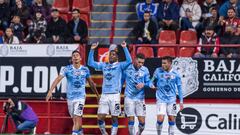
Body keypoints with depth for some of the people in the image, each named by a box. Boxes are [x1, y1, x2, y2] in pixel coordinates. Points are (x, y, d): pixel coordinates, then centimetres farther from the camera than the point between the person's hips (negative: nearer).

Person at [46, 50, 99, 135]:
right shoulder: (67, 69, -3)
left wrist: (97, 94, 22)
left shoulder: (85, 70, 2)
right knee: (74, 119, 11)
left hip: (80, 97, -1)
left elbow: (91, 83, 15)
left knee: (77, 118, -16)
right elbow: (58, 79, -13)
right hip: (70, 97, 1)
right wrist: (50, 91, -24)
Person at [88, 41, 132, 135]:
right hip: (104, 95, 4)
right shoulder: (104, 65, 15)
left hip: (115, 95, -4)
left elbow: (129, 61, -15)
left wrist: (125, 48, -20)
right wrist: (92, 50, 6)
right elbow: (90, 63, 16)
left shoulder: (119, 66, 3)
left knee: (114, 118, 0)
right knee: (100, 118, -1)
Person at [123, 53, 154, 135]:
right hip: (129, 97, -1)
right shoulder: (127, 68, -3)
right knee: (131, 120, -4)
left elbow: (148, 82, 3)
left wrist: (143, 84, -19)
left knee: (142, 121, -1)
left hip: (140, 98, 1)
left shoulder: (145, 70, -1)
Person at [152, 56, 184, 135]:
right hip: (161, 99, -1)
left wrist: (181, 101, 3)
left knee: (171, 119, 4)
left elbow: (179, 88, 5)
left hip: (171, 99, 1)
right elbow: (152, 81, 12)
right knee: (160, 119, -13)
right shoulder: (158, 71, -3)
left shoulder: (175, 74, -2)